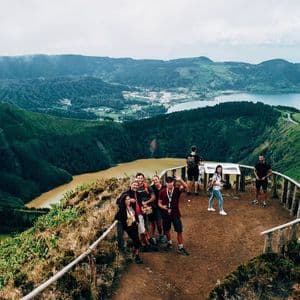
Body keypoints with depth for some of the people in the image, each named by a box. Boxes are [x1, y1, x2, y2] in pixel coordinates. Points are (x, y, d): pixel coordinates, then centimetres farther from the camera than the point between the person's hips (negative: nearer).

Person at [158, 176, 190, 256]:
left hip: (175, 214, -1)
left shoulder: (177, 190, -10)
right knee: (167, 230, 17)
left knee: (179, 231, -1)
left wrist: (180, 180, -46)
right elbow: (159, 203, 1)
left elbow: (185, 186, -28)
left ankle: (180, 248, 11)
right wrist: (162, 206, -20)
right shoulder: (162, 192, -7)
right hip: (166, 214, 1)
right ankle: (169, 242, 43)